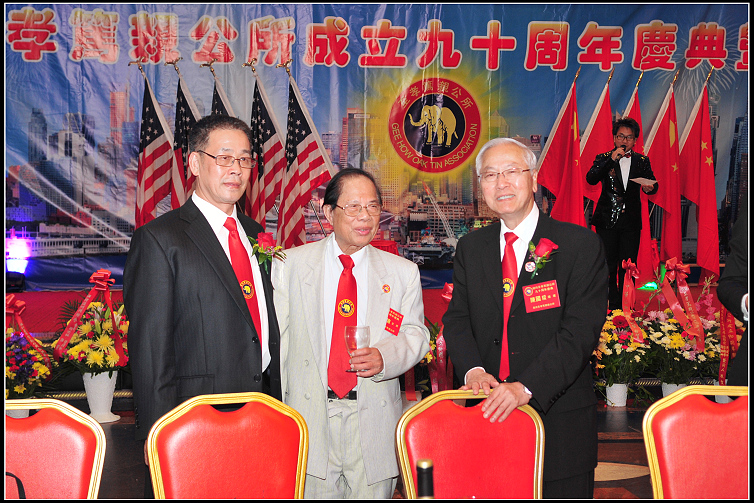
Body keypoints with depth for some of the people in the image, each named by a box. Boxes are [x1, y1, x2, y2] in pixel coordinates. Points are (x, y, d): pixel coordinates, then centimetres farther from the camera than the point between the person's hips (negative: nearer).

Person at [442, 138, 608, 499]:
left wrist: (526, 387, -24)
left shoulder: (580, 245, -6)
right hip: (487, 415, 3)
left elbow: (580, 330, -14)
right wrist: (473, 370, -15)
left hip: (559, 419, -3)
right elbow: (457, 318, 5)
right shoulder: (470, 248, 10)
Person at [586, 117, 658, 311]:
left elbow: (652, 183, 9)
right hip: (607, 220, -1)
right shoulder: (603, 158, 3)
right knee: (609, 266, 2)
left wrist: (650, 187, -16)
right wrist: (612, 160, -20)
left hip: (631, 222, 1)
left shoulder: (642, 161, 10)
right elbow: (590, 179, -12)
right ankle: (613, 306, 12)